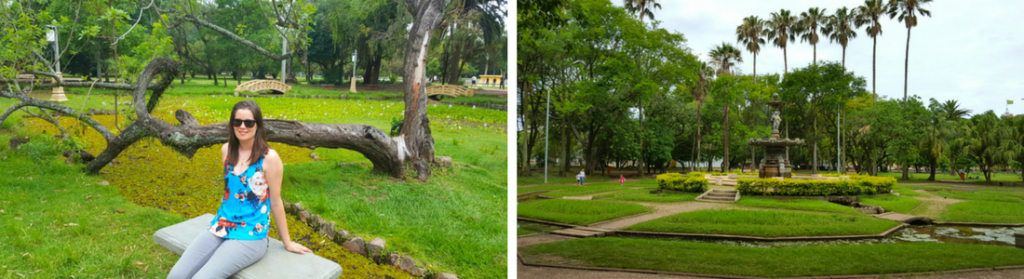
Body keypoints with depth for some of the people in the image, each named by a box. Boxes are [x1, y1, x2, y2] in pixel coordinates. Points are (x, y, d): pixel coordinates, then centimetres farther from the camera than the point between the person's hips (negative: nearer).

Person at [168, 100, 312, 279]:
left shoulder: (269, 157, -12)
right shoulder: (226, 150, 6)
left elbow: (275, 202, -4)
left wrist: (287, 243, 2)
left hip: (250, 236, -6)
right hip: (220, 228, 6)